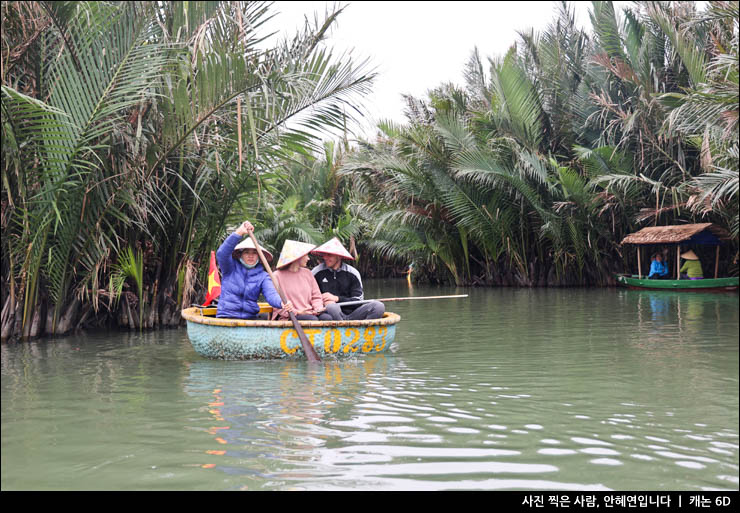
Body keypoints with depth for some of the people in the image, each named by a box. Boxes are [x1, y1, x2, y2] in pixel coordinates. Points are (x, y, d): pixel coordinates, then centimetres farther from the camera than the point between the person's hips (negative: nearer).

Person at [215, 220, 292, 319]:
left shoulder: (262, 276, 9)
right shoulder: (231, 267, 5)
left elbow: (271, 294, -9)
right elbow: (221, 254, -17)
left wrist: (282, 303, -35)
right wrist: (239, 232, -29)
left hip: (251, 317, 3)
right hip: (227, 317, -3)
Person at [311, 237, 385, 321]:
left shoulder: (352, 273, 8)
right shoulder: (317, 272, 6)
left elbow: (358, 301, 4)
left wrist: (337, 298, -9)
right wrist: (322, 301, -8)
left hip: (351, 314, 2)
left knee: (379, 306, -22)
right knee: (332, 307, -38)